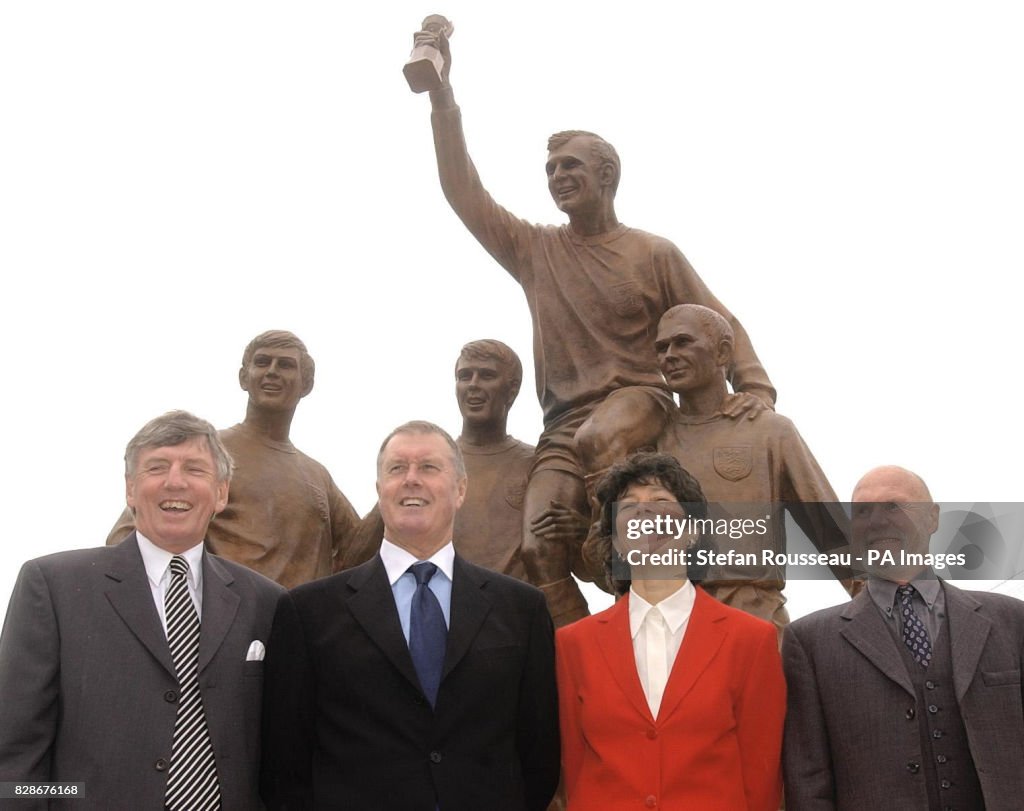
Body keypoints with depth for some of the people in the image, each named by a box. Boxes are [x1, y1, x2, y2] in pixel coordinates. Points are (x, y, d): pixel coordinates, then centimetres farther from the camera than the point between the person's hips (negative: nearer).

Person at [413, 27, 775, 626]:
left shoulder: (654, 254, 7)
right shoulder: (536, 250, 14)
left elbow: (719, 325, 7)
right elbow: (463, 192, 9)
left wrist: (755, 387, -12)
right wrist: (442, 95, 4)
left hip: (641, 400, -3)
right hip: (564, 428, 3)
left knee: (598, 437, -39)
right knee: (540, 550, -18)